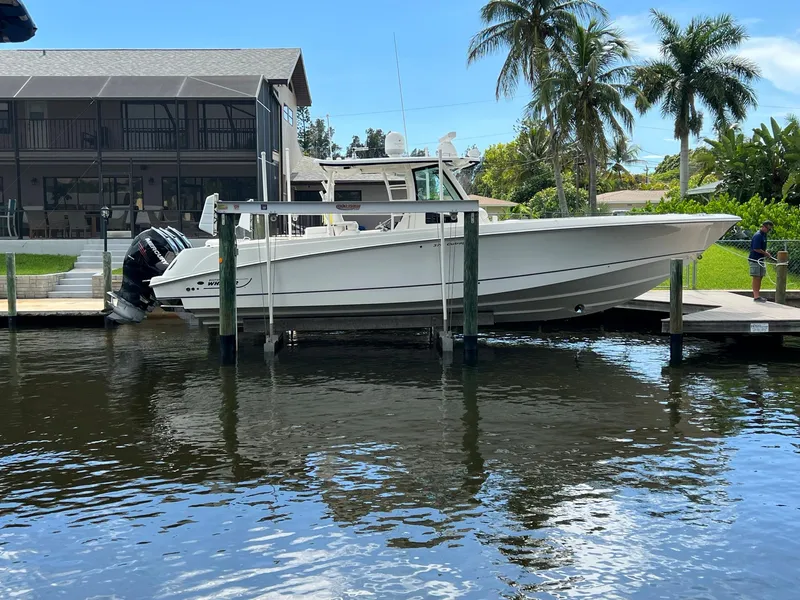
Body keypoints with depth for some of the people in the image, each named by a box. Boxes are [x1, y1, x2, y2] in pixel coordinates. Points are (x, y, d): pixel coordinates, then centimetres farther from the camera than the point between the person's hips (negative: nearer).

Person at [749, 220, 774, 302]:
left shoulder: (764, 235, 13)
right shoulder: (758, 236, -18)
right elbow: (756, 249, -23)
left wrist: (766, 253, 7)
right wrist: (766, 253, -13)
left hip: (761, 259, 10)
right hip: (755, 259, -10)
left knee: (760, 277, 12)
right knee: (756, 277, -7)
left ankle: (757, 295, 18)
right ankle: (756, 296, -4)